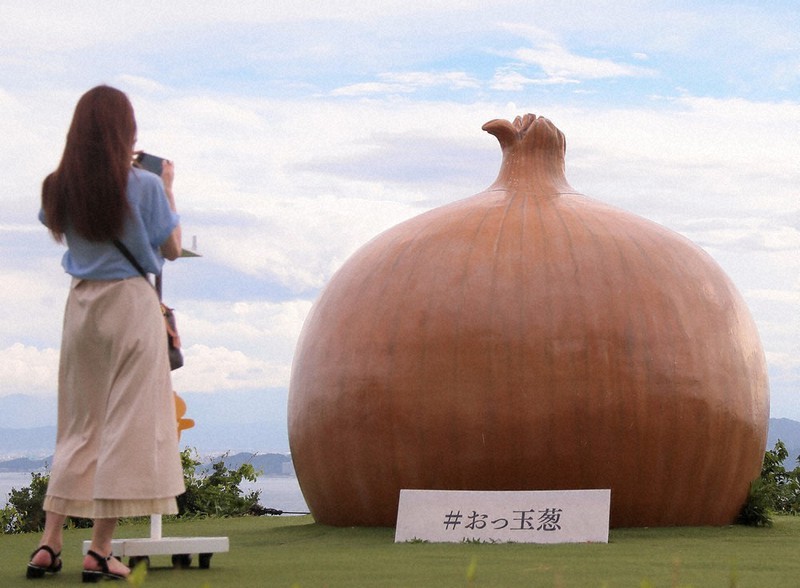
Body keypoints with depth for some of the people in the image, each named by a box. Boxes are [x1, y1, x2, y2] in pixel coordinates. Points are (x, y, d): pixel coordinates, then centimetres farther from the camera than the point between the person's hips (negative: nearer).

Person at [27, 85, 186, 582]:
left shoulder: (59, 187, -1)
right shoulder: (144, 186, -12)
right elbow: (172, 248, -3)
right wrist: (168, 189, 7)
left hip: (82, 304, 5)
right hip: (132, 303, -4)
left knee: (78, 424, 13)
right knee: (127, 423, 1)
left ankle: (50, 543, 10)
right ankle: (101, 550, -1)